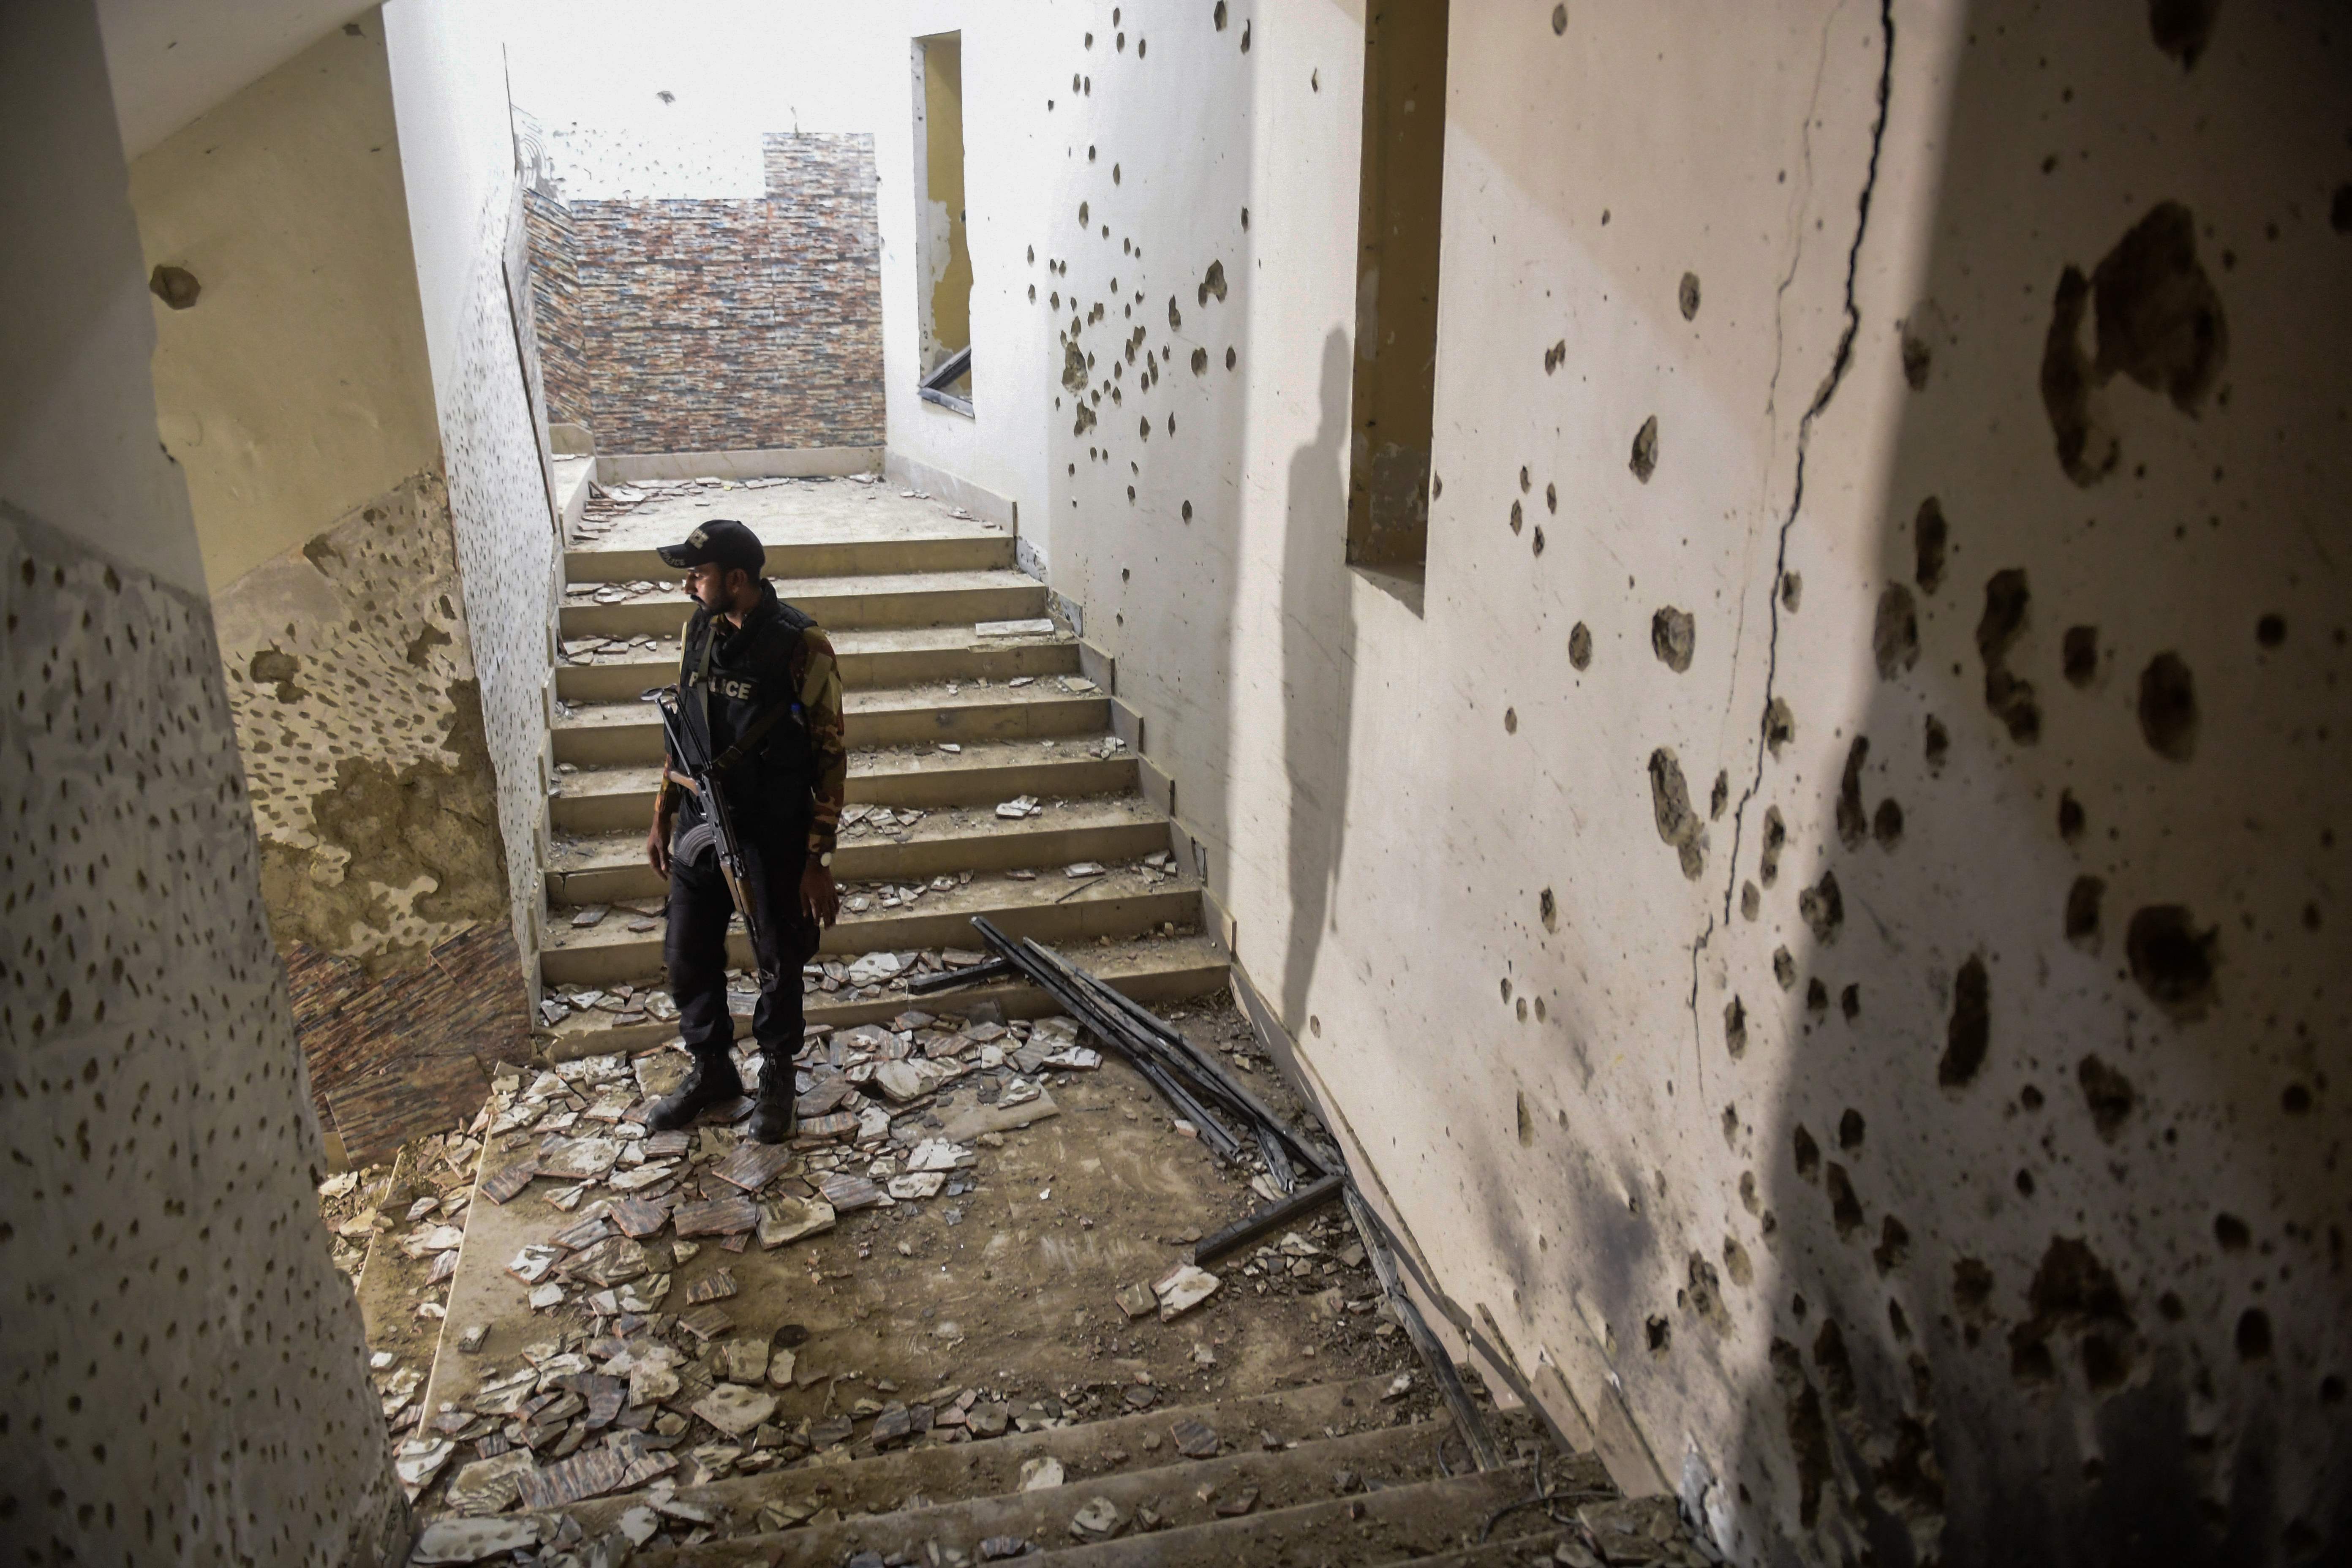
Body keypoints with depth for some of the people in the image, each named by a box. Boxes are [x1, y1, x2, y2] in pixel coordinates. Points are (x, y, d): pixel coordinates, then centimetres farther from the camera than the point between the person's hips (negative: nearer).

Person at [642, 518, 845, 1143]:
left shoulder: (802, 644, -17)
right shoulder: (697, 630, 1)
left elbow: (829, 757, -15)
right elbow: (681, 731, 13)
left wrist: (820, 862, -16)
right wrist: (662, 818, 15)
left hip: (772, 834, -5)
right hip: (700, 826, 5)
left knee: (778, 963, 11)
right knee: (688, 956, 14)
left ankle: (776, 1078, 34)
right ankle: (712, 1071, 36)